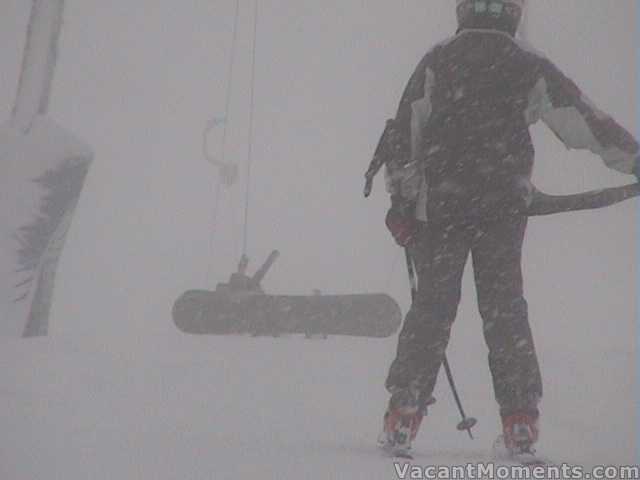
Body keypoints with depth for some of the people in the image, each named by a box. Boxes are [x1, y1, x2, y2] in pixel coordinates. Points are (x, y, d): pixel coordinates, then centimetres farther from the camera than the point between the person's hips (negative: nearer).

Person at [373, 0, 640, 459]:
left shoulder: (436, 60, 4)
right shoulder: (529, 66, 3)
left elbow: (404, 130, 1)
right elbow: (585, 119, 7)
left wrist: (401, 198, 5)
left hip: (439, 203, 1)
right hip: (504, 206, 0)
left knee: (432, 305, 6)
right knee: (505, 308, 7)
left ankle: (403, 416, 1)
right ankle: (520, 422, 4)